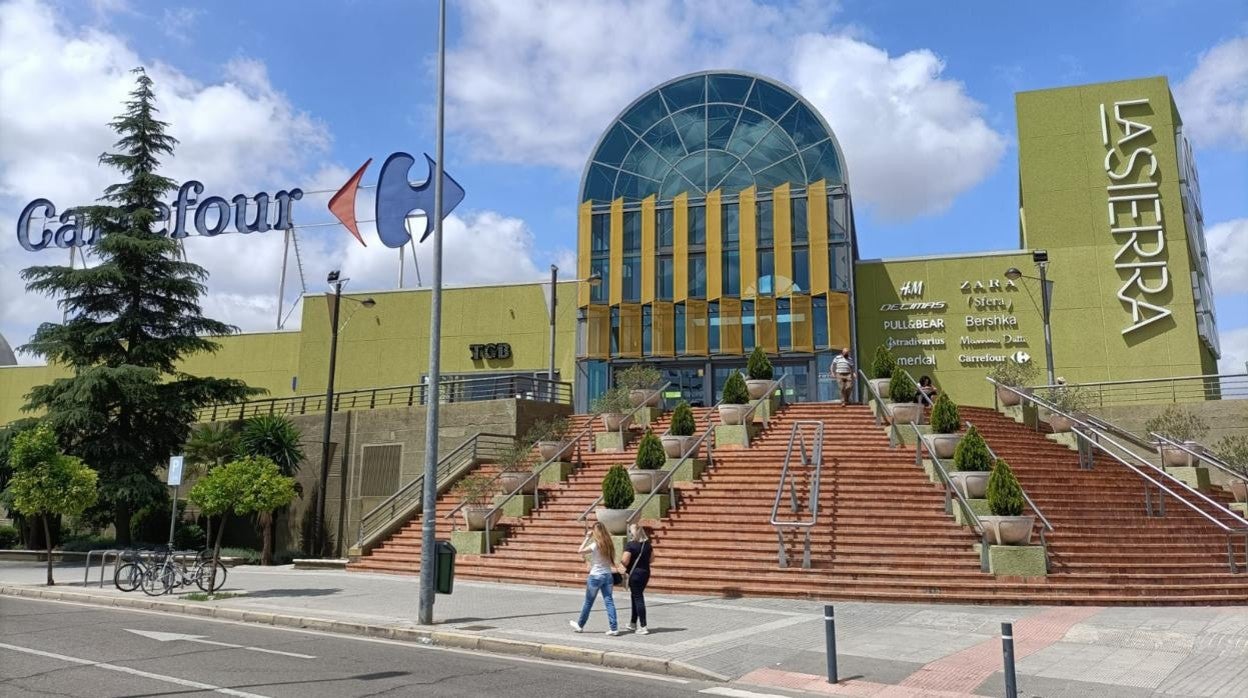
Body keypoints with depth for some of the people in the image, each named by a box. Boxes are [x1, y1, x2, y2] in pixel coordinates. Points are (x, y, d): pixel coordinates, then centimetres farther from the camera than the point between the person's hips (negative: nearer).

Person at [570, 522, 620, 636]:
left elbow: (580, 551, -11)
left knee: (588, 602, 10)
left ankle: (580, 625, 26)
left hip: (595, 576, -5)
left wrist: (587, 537, -9)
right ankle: (614, 628, -3)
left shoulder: (595, 545, -16)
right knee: (609, 601, 3)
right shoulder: (608, 544, 1)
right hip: (607, 575, 5)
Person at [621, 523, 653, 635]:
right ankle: (633, 623, 31)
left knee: (638, 598, -1)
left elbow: (625, 561, -20)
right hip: (645, 572, 7)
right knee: (637, 597, 20)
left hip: (635, 573, -7)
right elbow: (651, 558, 13)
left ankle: (642, 627, -2)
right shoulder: (647, 544, 5)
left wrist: (626, 567, 0)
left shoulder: (630, 545, -15)